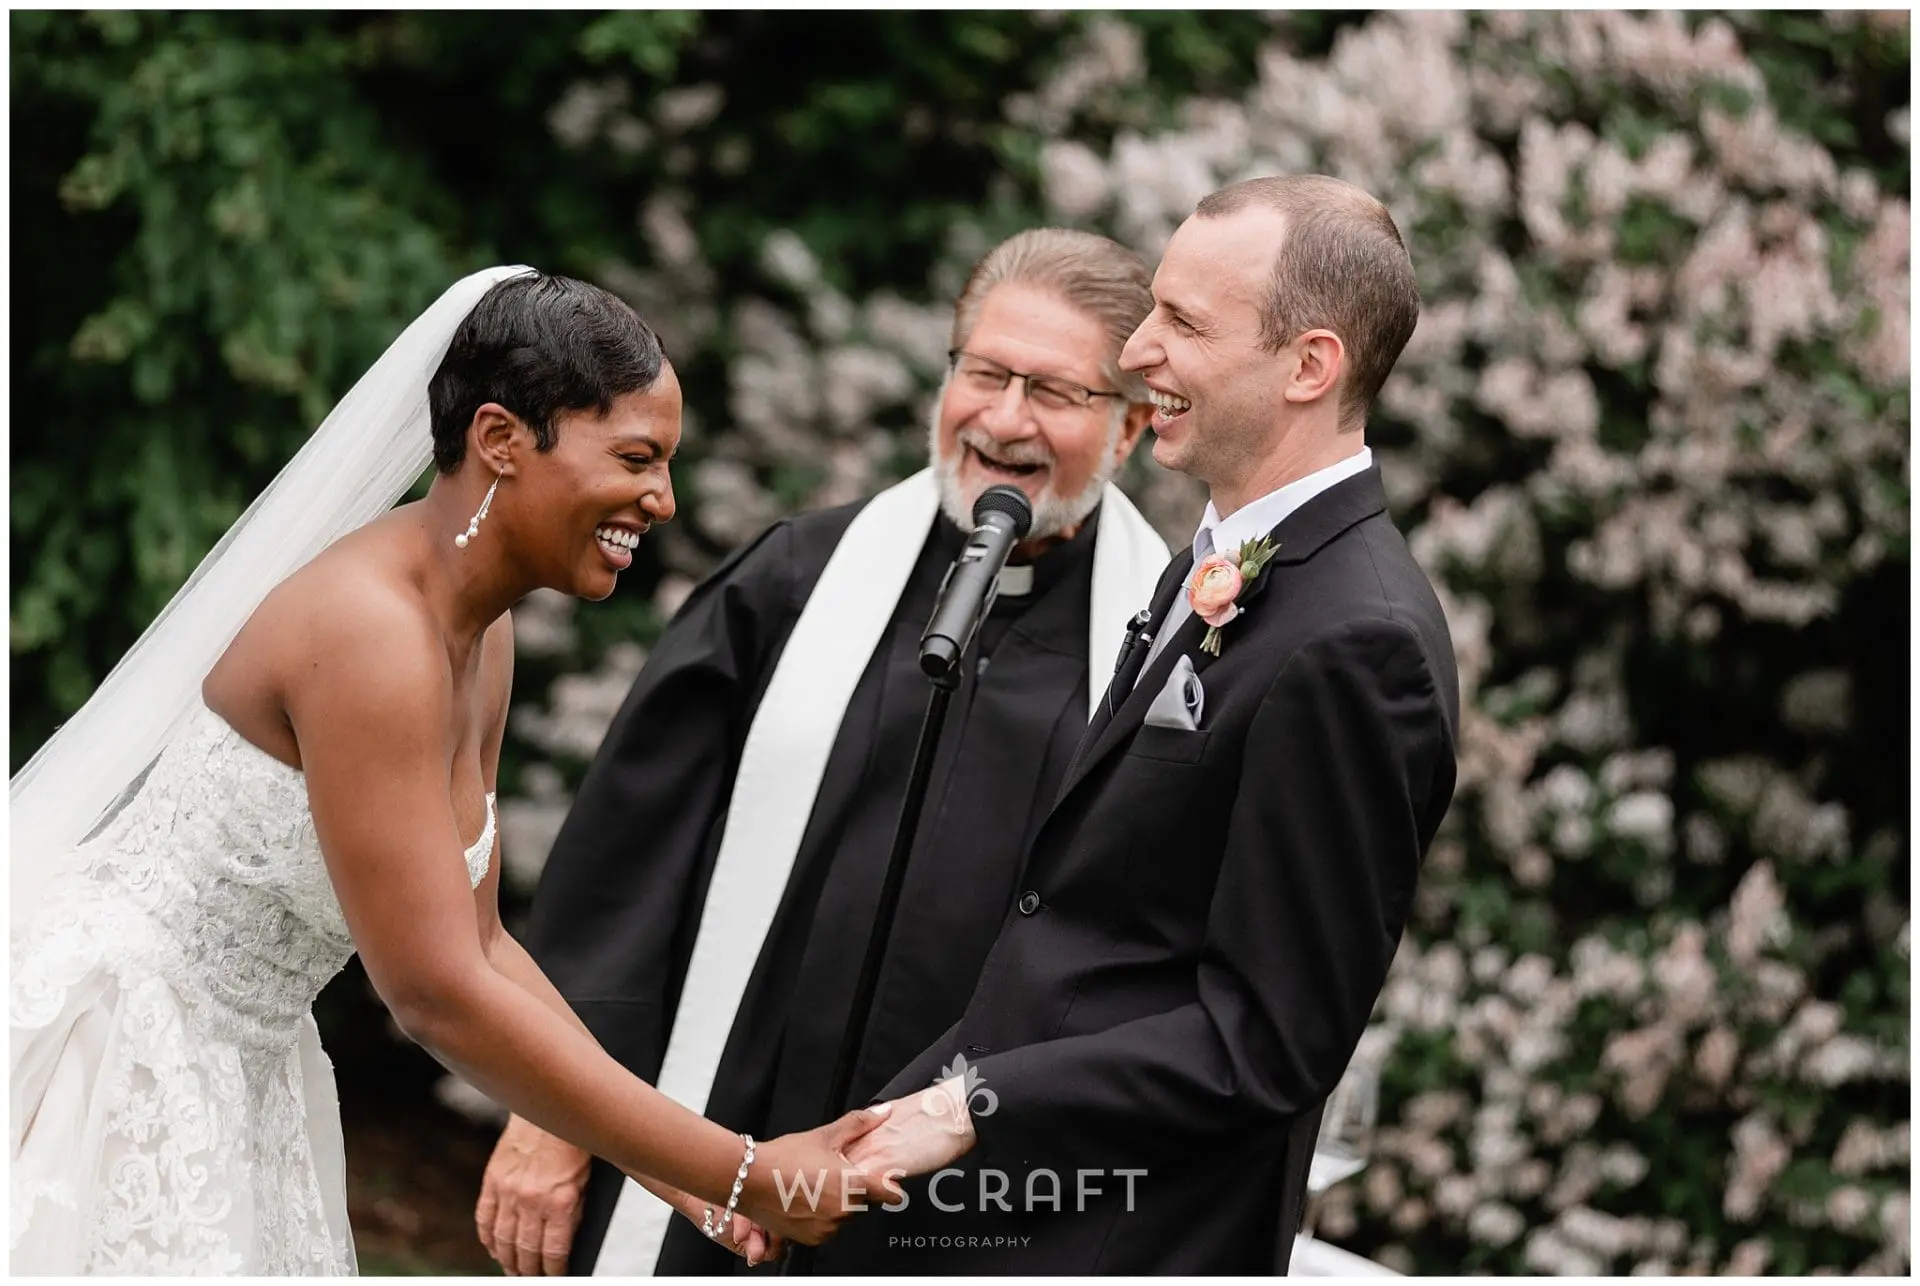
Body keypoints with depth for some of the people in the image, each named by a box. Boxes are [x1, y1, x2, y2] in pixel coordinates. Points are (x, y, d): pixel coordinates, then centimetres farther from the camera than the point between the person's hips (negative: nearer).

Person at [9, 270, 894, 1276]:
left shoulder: (481, 635, 4)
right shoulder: (372, 633, -24)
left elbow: (473, 945, 10)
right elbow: (438, 996, -25)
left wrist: (681, 1173, 2)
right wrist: (745, 1175, -21)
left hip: (237, 1075, 9)